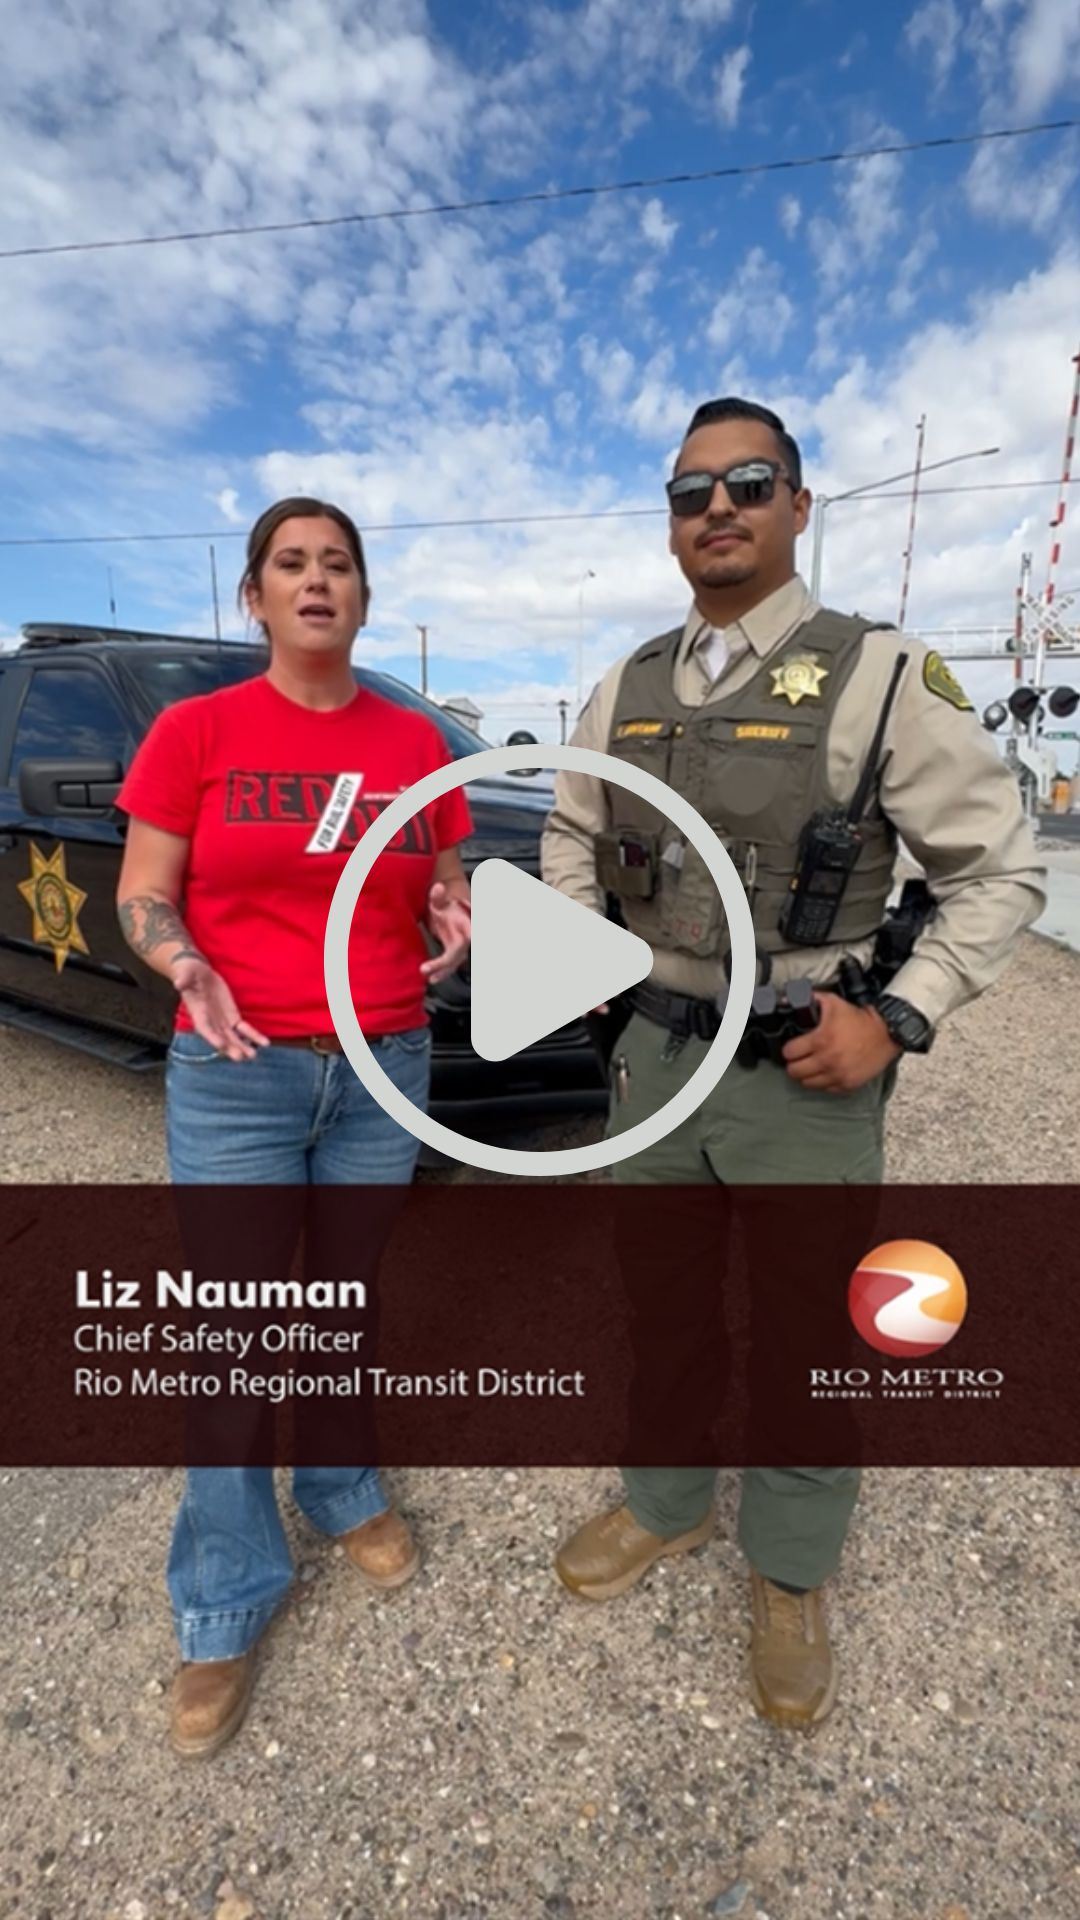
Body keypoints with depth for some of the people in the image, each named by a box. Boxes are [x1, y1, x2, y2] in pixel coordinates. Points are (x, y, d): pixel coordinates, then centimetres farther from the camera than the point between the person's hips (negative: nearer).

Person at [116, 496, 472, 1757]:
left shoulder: (415, 741, 5)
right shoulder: (195, 730, -3)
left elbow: (445, 887, 11)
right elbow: (140, 899, -1)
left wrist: (458, 923, -12)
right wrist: (188, 966, -22)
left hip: (386, 1071, 3)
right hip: (234, 1078, -2)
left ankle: (343, 1493, 46)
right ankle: (224, 1606, 30)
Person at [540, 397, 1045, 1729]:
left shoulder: (879, 677, -9)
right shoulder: (624, 691, 6)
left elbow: (999, 869, -5)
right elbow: (571, 839, 19)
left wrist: (898, 1019, -13)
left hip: (805, 1069, -4)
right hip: (658, 1049, 5)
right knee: (658, 1303, 21)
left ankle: (790, 1576, 42)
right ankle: (664, 1505, 49)